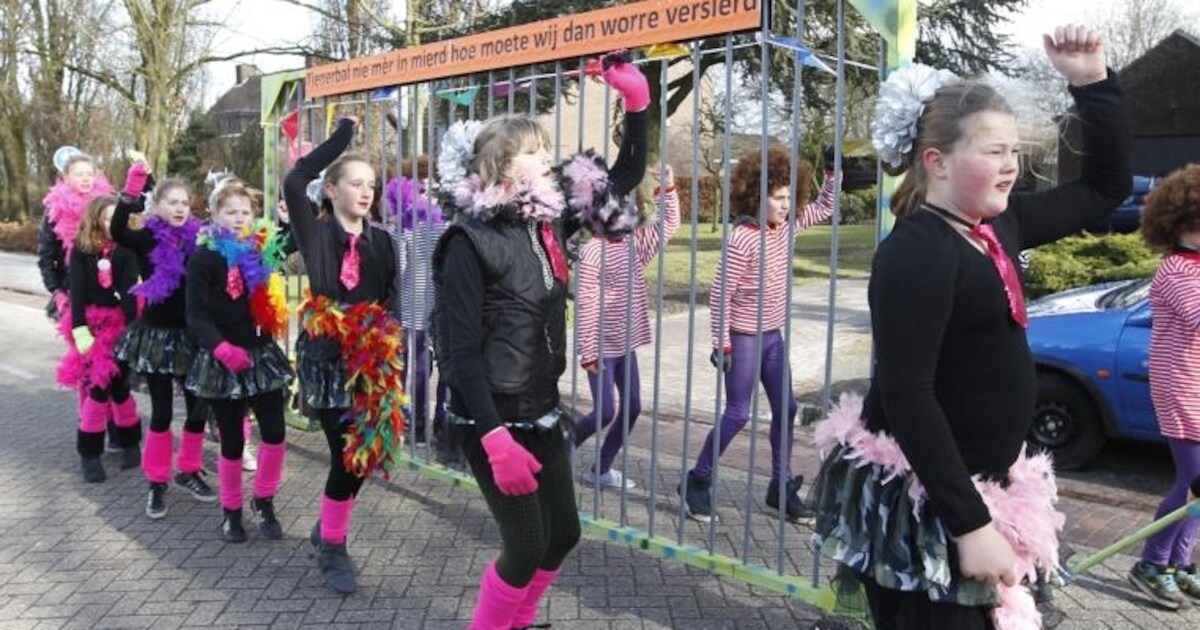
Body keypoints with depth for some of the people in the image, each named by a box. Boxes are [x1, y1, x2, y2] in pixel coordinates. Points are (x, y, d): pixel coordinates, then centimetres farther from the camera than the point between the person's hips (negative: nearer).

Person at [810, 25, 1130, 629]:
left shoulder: (997, 227, 5)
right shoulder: (915, 251, -21)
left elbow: (1107, 185, 19)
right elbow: (906, 396, -26)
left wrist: (1094, 81, 7)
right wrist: (970, 524, -26)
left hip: (977, 486, 9)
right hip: (917, 501, -9)